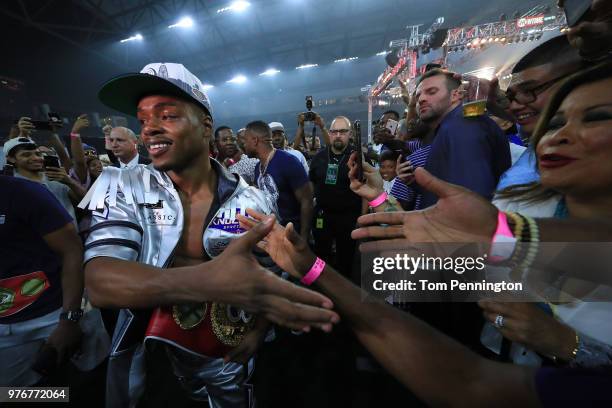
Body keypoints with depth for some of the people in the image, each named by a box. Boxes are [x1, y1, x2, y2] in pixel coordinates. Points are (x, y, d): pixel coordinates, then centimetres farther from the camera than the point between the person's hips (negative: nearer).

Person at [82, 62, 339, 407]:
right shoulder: (123, 188, -11)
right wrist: (205, 280, -44)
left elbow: (275, 273, -1)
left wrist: (258, 332, -15)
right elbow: (101, 281, -26)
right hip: (146, 365, 1)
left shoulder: (251, 201, -12)